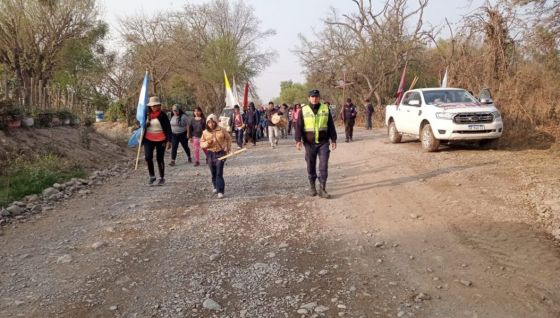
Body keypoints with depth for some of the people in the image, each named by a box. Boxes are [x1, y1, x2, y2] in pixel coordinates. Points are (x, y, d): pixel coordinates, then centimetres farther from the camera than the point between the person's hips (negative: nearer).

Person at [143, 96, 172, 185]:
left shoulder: (163, 115, -6)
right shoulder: (147, 115, 4)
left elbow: (168, 128, -7)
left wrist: (169, 141, -13)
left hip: (160, 140, -3)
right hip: (148, 139, 3)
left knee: (160, 159, 4)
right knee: (148, 157, -12)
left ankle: (162, 178, 20)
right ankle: (152, 176, 7)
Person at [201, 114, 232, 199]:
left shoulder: (221, 130, -2)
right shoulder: (205, 132, 2)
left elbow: (228, 138, 12)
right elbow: (201, 143, 5)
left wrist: (228, 148, 6)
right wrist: (207, 143, -15)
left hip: (220, 153, -3)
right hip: (210, 154, 3)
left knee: (219, 173, -11)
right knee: (213, 173, 12)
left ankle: (220, 191, -10)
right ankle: (216, 187, 33)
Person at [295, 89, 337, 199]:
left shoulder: (325, 109, 4)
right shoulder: (303, 110, 1)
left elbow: (331, 125, 8)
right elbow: (298, 126, -2)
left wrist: (333, 139, 6)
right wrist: (298, 140, -13)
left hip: (323, 143, 0)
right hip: (309, 143, 0)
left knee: (324, 166, -4)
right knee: (311, 166, 8)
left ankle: (322, 189, 1)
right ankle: (312, 187, 23)